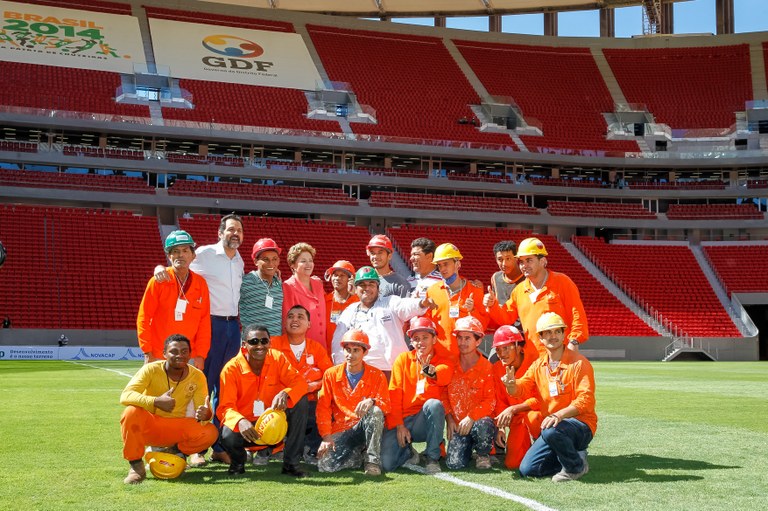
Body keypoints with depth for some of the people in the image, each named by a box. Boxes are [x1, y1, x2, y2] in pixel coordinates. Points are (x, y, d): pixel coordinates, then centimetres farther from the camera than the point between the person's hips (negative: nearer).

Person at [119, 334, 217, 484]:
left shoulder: (197, 376, -7)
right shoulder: (151, 369, -15)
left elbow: (203, 410, -9)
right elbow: (125, 396, -27)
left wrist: (205, 414, -36)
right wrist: (156, 401, -43)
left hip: (176, 430, 2)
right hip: (149, 427, -2)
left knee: (211, 432, -24)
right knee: (131, 412, -34)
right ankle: (136, 466, -14)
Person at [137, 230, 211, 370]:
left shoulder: (201, 284, 4)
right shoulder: (158, 281, -3)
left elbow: (204, 321, 5)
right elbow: (143, 318, -3)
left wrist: (201, 355, -1)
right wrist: (148, 353, -8)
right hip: (158, 358, -2)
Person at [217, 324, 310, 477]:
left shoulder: (277, 358, -8)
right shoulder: (231, 368, -15)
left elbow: (300, 382, -15)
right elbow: (226, 407, -18)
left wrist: (285, 393, -39)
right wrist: (240, 421, -41)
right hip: (246, 425, -2)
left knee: (300, 400, -22)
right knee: (228, 436, -36)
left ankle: (291, 463, -13)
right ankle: (238, 462, 7)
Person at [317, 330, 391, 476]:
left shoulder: (377, 376, 1)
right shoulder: (331, 374, 4)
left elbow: (386, 406, -7)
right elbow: (323, 408, 2)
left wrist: (372, 402, -31)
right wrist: (326, 437, -10)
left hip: (365, 429, -1)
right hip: (340, 430, 1)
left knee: (376, 411, -36)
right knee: (325, 465, -27)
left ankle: (373, 460, -23)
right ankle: (356, 455, 4)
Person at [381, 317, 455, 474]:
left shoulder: (445, 361, 2)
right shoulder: (403, 359, 6)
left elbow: (444, 377, -24)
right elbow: (394, 395, 1)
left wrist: (432, 372, -48)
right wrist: (399, 425, -10)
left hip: (426, 422, -1)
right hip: (402, 421, 1)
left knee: (434, 404, -35)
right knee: (387, 463, -22)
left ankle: (432, 458, -17)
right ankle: (408, 452, 15)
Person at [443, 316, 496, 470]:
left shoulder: (486, 367, -4)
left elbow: (490, 400, -9)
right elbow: (443, 394, 9)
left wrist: (471, 417, -21)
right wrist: (449, 418, -3)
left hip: (479, 420, -2)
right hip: (457, 424, 2)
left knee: (483, 425, -40)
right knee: (455, 463, -18)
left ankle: (483, 455, -6)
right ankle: (467, 448, 20)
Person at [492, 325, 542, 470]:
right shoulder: (497, 368, 1)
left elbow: (540, 399, -19)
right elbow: (499, 402, 8)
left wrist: (513, 409, -28)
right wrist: (499, 427, -3)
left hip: (537, 413, -4)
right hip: (518, 420, 4)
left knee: (533, 416, -40)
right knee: (511, 463, -11)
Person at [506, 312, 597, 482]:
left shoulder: (579, 363, -10)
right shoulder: (538, 365, 9)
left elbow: (586, 400, -19)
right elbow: (520, 390, 3)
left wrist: (559, 415, -35)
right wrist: (511, 383, -23)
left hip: (581, 425, -6)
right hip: (552, 424, 6)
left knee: (551, 430, -39)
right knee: (527, 469, -7)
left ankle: (576, 466, -11)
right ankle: (573, 456, 12)